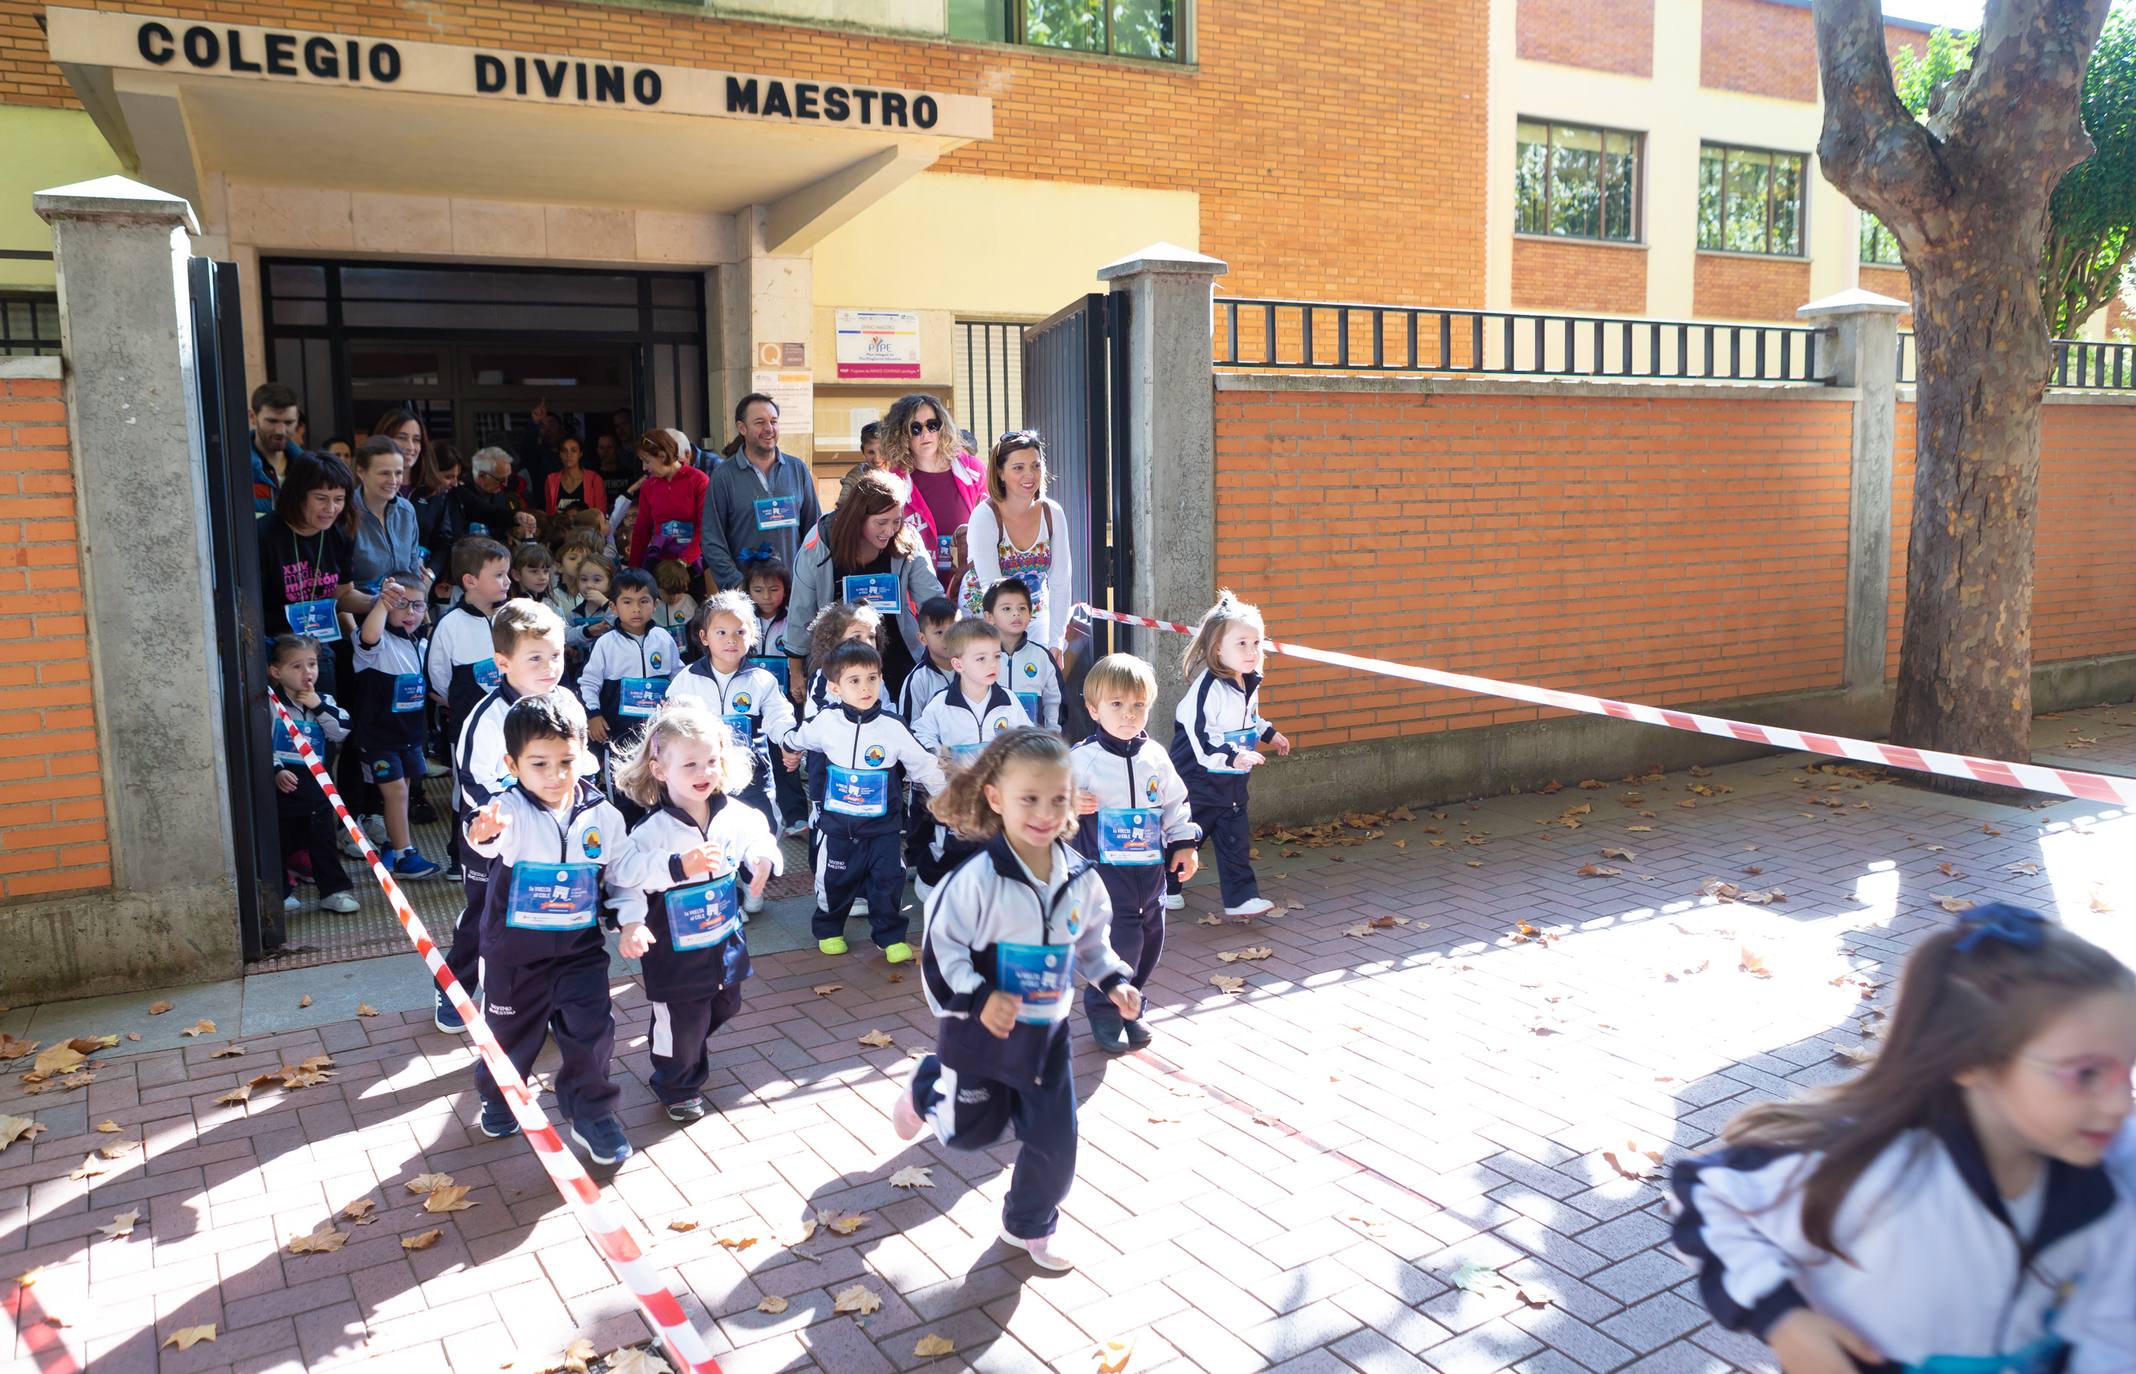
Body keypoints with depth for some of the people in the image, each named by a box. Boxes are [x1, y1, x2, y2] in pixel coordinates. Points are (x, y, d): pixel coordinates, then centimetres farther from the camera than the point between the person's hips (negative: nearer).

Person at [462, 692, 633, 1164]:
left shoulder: (604, 815, -7)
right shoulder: (510, 810, -18)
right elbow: (488, 839, -42)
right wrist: (483, 832, -65)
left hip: (581, 949, 2)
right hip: (514, 952, -1)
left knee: (591, 1032, 2)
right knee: (510, 1030, 16)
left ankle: (591, 1113, 21)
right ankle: (500, 1099, 43)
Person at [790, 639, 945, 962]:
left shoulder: (894, 727, -12)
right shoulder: (826, 722, -9)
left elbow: (925, 766, -2)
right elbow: (799, 741, 15)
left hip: (883, 826, -1)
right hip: (836, 825, 1)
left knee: (888, 881, 0)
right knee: (834, 881, 12)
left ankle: (891, 936, 17)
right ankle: (828, 930, 35)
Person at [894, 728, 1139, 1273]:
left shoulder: (1080, 878, -6)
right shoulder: (979, 878, -23)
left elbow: (1091, 941, 11)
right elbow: (940, 948, -19)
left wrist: (1115, 982, -4)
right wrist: (978, 1000, -29)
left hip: (1047, 1034, 4)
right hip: (979, 1031, -4)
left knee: (1055, 1143, 7)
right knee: (971, 1130, 16)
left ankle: (1028, 1226, 33)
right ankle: (925, 1090, 49)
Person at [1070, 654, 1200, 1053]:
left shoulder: (1155, 756, 5)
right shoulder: (1082, 759, -10)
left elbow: (1175, 804, 16)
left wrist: (1186, 845, 12)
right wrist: (1070, 806, -25)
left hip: (1151, 869, 6)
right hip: (1106, 868, -5)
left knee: (1150, 941, 11)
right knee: (1120, 941, -10)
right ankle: (1105, 1016, 10)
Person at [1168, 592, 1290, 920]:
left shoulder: (1250, 684, 3)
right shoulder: (1207, 688, -25)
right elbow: (1198, 739, -28)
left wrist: (1268, 733, 16)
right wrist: (1232, 757, -36)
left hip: (1232, 782, 7)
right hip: (1197, 781, -7)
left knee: (1236, 839, 6)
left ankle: (1240, 899, 11)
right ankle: (1165, 888, 29)